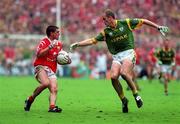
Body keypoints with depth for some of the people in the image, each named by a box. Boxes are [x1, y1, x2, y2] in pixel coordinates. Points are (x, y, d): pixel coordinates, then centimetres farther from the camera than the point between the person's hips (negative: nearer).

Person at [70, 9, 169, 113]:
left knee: (124, 73, -29)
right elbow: (93, 41, 10)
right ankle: (124, 100, 0)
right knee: (114, 77, -18)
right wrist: (77, 44, 2)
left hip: (128, 53, -4)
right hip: (116, 56, 4)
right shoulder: (106, 32, 11)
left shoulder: (126, 23, 3)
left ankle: (136, 95, -10)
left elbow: (143, 21, 9)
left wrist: (158, 27, 8)